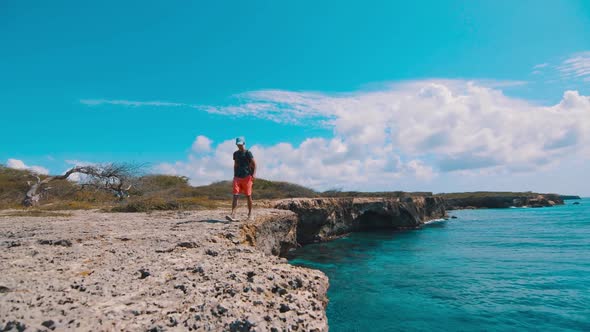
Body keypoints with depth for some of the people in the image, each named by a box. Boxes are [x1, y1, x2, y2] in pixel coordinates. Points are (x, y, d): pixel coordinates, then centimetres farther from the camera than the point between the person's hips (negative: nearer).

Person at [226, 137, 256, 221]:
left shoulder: (248, 153, -2)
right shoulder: (235, 154, 13)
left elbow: (254, 164, -6)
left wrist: (254, 173, -19)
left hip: (247, 177, -4)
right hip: (237, 177, 4)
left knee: (248, 196, 4)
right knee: (235, 196, -7)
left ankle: (250, 213, 18)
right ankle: (233, 215, -13)